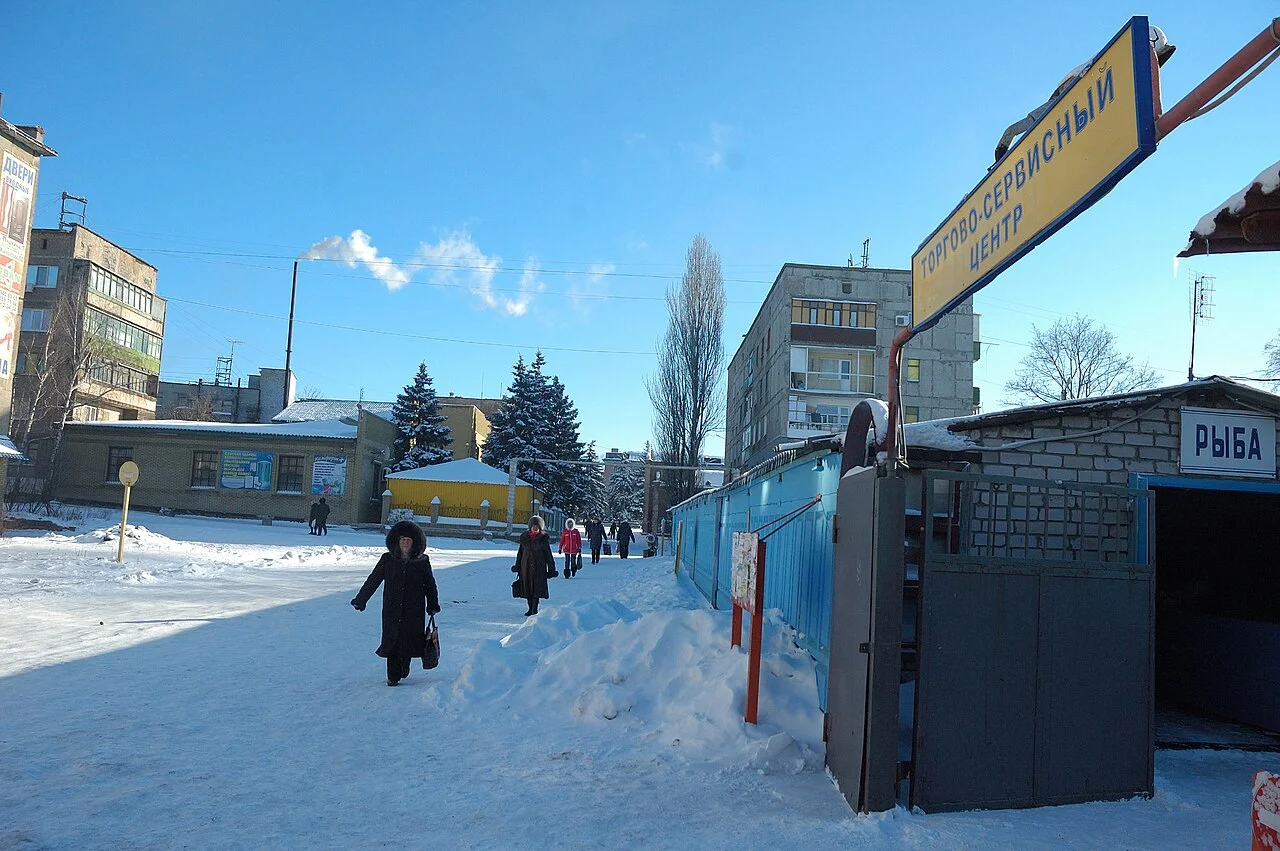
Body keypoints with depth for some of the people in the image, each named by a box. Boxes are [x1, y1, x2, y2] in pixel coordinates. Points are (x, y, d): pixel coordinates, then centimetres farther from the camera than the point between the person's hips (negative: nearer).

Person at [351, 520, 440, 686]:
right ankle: (393, 676, 9)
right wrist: (360, 600, 7)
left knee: (410, 640, 0)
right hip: (392, 609, 0)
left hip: (414, 611, 0)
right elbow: (372, 581, 7)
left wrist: (433, 605, 8)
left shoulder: (422, 561, 2)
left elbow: (429, 585, 11)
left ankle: (404, 669, 26)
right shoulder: (388, 560, 2)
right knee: (392, 640, -2)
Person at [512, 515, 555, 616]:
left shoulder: (543, 539, -4)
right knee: (528, 588, 8)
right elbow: (520, 552, 14)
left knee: (537, 588, -8)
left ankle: (535, 610, -5)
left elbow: (548, 555, -1)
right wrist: (517, 566, 16)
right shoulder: (524, 538, 4)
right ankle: (530, 609, 19)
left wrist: (551, 569, -2)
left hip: (539, 567, -4)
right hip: (526, 566, 4)